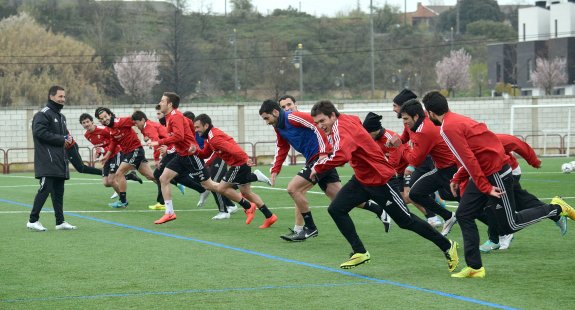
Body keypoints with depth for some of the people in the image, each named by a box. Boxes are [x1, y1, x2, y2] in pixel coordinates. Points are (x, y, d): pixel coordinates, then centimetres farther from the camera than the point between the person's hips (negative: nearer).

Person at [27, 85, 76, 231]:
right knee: (45, 188, -11)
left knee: (58, 191, 9)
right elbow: (39, 132, -20)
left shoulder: (61, 116, 21)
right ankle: (33, 220, -6)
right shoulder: (43, 114, -9)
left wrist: (68, 138, 6)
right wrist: (61, 140, -16)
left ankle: (60, 221, 13)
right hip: (47, 160, -9)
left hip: (60, 161, 9)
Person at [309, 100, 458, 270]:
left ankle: (447, 246, 17)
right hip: (361, 178, 9)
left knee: (406, 221, 2)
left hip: (380, 180, -9)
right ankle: (360, 253, 3)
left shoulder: (342, 129, -27)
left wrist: (318, 167, -31)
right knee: (336, 209, -4)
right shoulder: (349, 119, -1)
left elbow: (341, 156, -45)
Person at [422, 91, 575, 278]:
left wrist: (486, 188, -20)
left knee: (509, 225, 0)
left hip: (496, 174, -10)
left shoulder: (449, 128, -17)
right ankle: (475, 268, 6)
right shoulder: (457, 120, 13)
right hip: (487, 173, 10)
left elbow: (470, 159, -22)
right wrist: (457, 178, 19)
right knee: (464, 215, 6)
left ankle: (557, 210, 12)